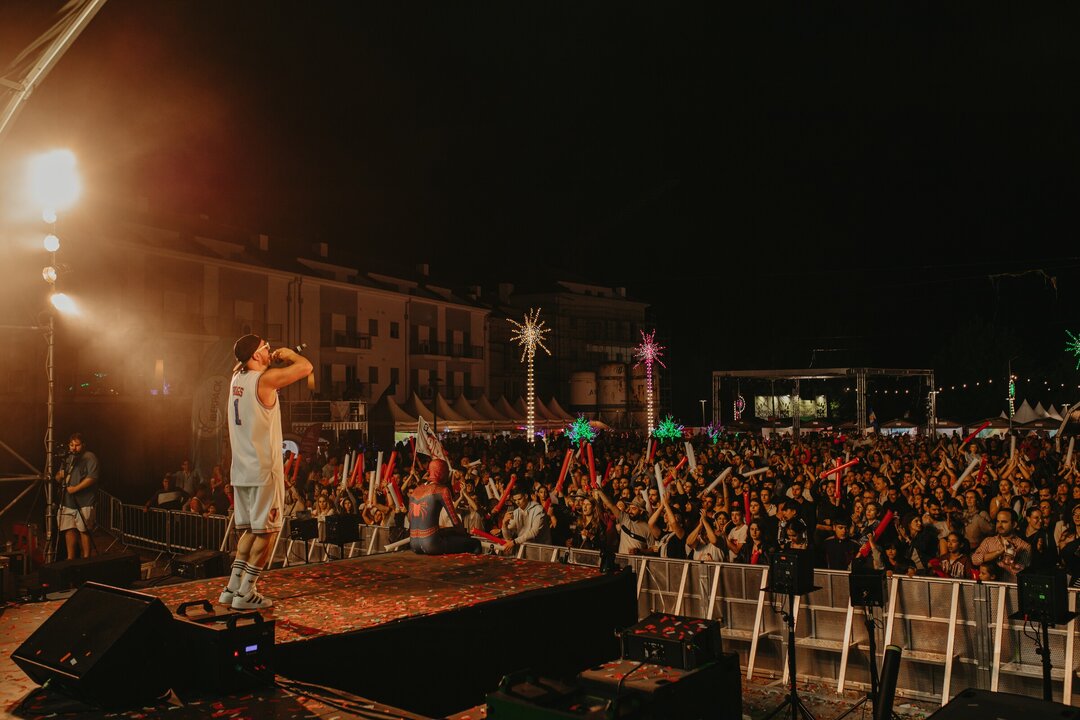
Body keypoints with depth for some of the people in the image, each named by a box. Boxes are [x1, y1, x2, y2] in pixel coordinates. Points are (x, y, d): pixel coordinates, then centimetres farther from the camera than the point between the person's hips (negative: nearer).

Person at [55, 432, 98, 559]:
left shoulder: (90, 457, -2)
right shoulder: (68, 458, 19)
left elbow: (92, 478, -13)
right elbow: (58, 478, 22)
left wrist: (75, 488, -18)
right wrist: (60, 475, -1)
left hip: (83, 502, -6)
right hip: (67, 501, 6)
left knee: (83, 530, -6)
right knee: (69, 530, 4)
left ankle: (86, 559, 0)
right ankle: (70, 558, 11)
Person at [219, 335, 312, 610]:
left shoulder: (236, 377, 9)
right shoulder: (265, 379, -14)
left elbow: (240, 364, 34)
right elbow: (306, 366, -13)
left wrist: (273, 358, 22)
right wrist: (288, 354, 6)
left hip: (241, 470, 8)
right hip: (264, 470, -8)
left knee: (251, 530, 17)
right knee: (267, 531, 1)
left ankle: (233, 587, 17)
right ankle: (246, 593, 2)